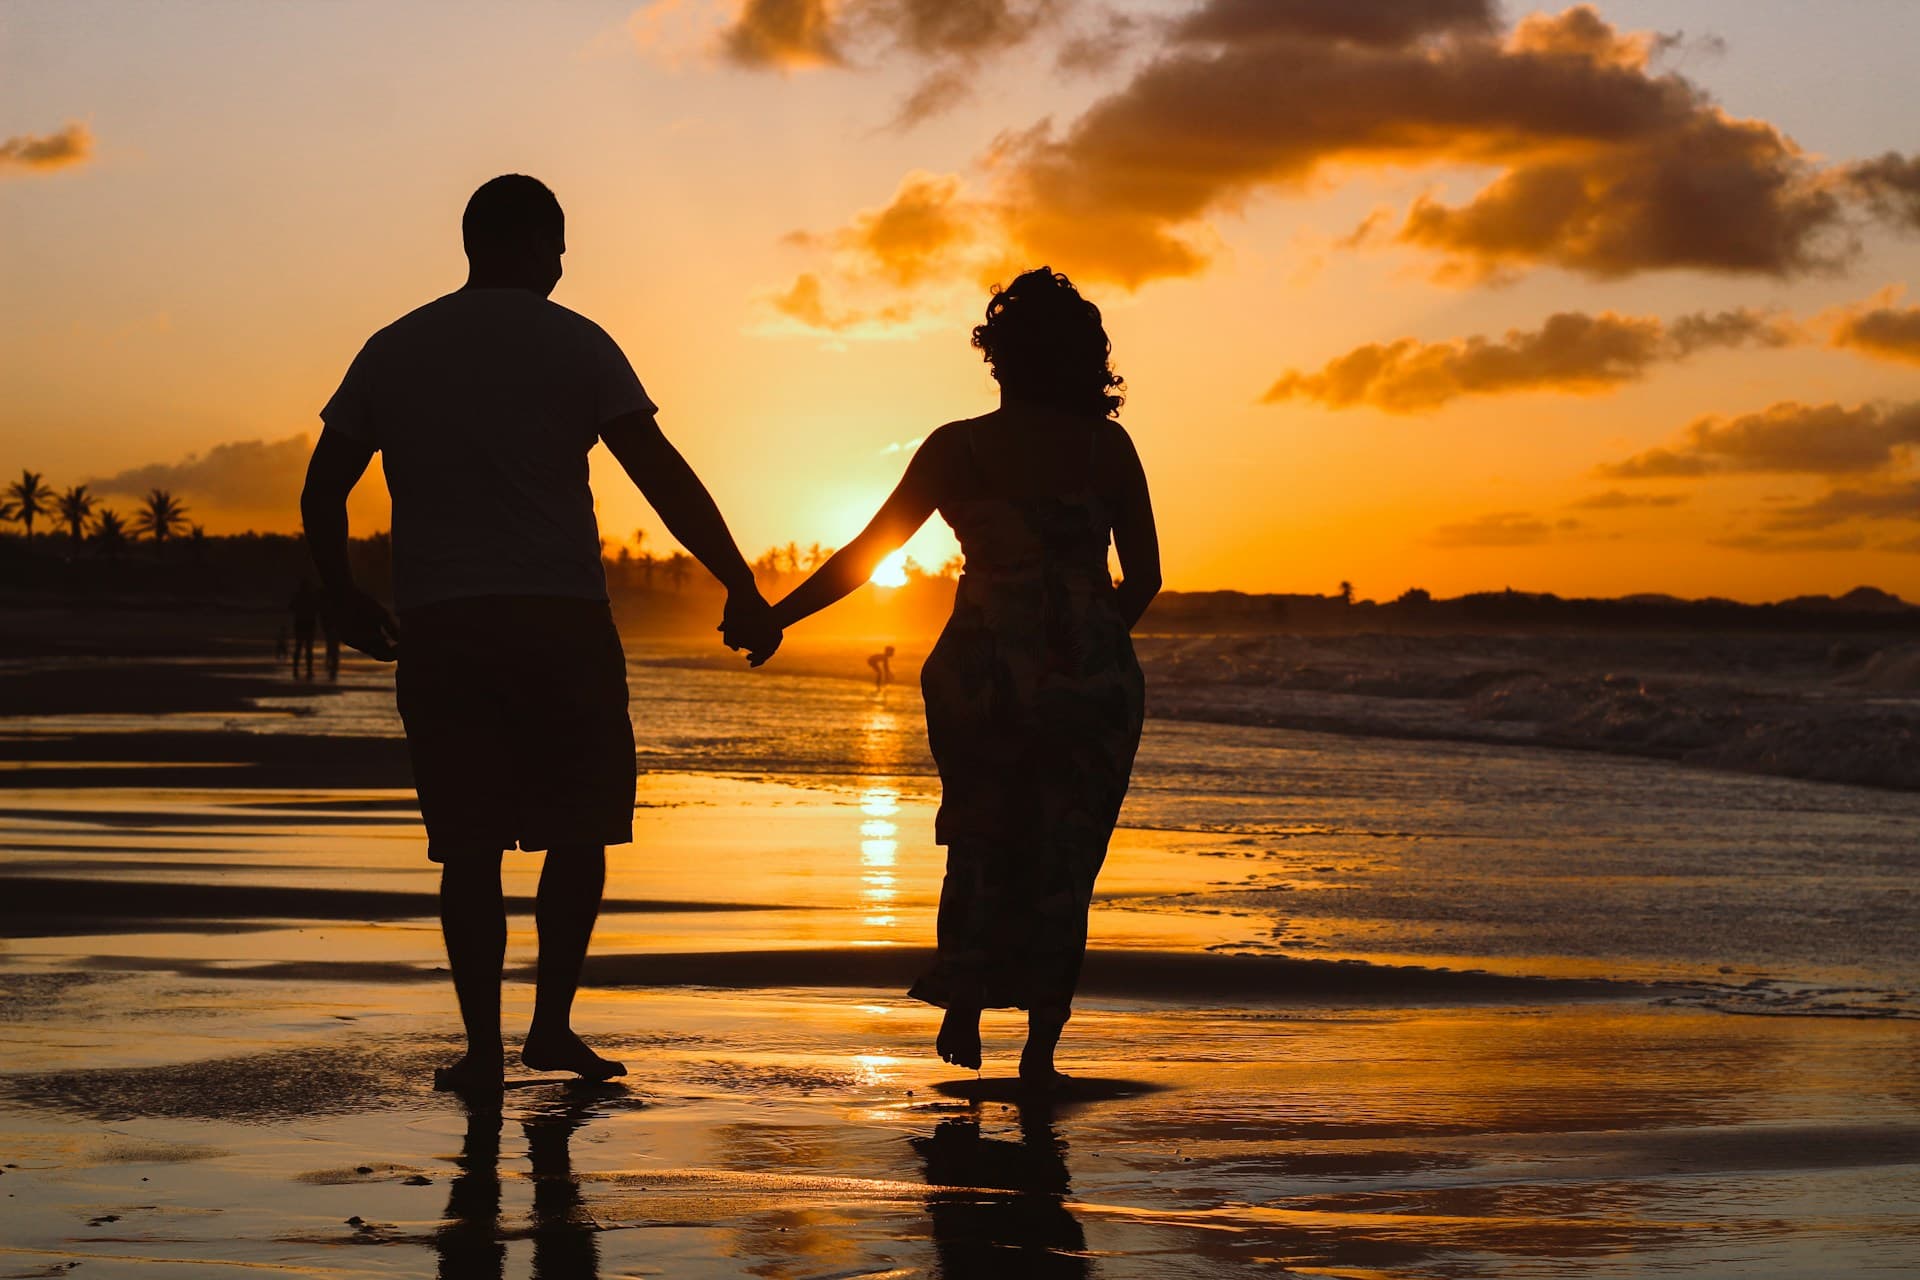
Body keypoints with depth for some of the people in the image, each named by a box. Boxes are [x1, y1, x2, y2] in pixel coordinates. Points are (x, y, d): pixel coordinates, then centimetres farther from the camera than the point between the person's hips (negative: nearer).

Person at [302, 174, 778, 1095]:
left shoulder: (392, 351, 11)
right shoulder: (574, 344, 1)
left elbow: (322, 490, 11)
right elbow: (665, 477, -5)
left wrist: (344, 599, 24)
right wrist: (742, 588, -1)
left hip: (436, 629, 3)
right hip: (559, 621, -2)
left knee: (469, 846, 6)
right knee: (579, 831, 11)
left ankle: (483, 1047, 4)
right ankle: (552, 1024, 6)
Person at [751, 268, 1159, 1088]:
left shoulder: (960, 448, -4)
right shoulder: (1108, 448, 1)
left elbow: (863, 554, -3)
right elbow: (1144, 577, 4)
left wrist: (772, 618, 6)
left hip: (984, 672, -1)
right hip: (1094, 681, 1)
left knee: (981, 842, 20)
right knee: (1064, 854, 10)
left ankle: (964, 1012, 11)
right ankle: (1041, 1045, 8)